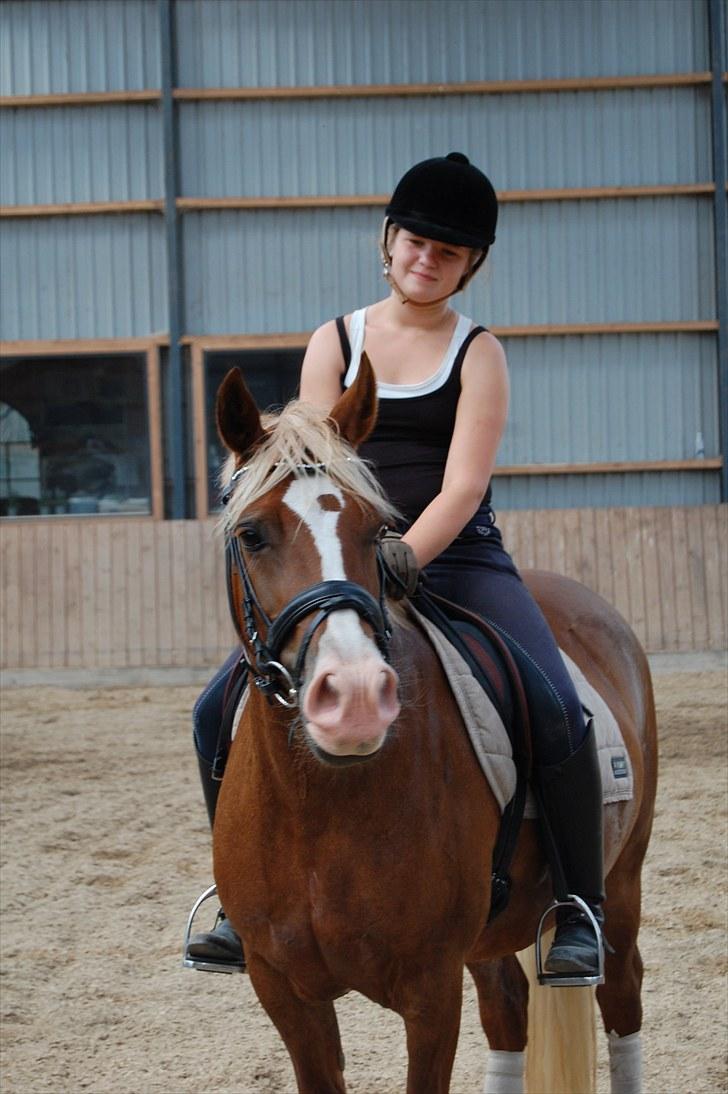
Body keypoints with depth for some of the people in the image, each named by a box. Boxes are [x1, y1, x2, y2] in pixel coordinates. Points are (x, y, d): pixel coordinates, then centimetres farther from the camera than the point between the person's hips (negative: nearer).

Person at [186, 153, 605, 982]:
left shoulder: (477, 354, 2)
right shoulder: (335, 344, 8)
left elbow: (463, 485, -9)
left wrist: (404, 557, -25)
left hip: (457, 562, -2)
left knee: (557, 712, -24)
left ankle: (578, 909, -10)